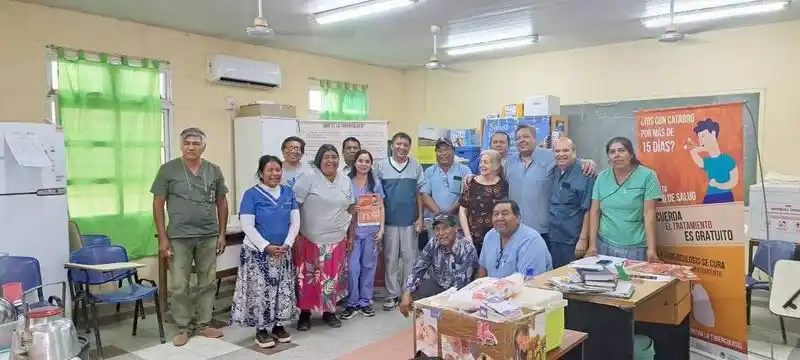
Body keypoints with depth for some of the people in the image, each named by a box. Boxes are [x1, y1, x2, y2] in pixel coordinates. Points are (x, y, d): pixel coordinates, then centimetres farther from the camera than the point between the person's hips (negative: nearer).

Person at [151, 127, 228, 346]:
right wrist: (162, 238, -6)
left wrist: (222, 233, 7)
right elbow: (158, 204, -1)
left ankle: (203, 323, 24)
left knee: (208, 283, 10)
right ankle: (183, 327, 18)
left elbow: (221, 203, 11)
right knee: (179, 285, 3)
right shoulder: (168, 169, -2)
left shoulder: (214, 171, 5)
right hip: (179, 237, -2)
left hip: (209, 236, 3)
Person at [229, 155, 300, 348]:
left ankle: (278, 325, 25)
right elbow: (247, 226, -14)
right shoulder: (251, 194, -9)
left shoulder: (288, 192, 3)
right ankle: (261, 330, 14)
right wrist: (267, 247, -18)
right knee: (259, 291, 1)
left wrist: (287, 244, -10)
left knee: (283, 290, 10)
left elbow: (295, 221, 3)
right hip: (257, 252, -4)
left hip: (283, 252, 4)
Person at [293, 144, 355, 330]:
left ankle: (329, 311, 26)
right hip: (311, 239, -4)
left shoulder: (346, 181, 8)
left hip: (337, 240, 5)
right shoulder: (308, 178, -10)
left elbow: (351, 209, 15)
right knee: (308, 278, 2)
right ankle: (305, 313, 18)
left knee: (332, 278, 11)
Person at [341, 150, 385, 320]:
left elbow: (381, 208, 7)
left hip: (371, 231, 2)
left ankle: (365, 302, 18)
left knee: (368, 266, 7)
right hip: (353, 231, -2)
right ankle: (352, 303, 8)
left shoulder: (376, 184, 7)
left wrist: (381, 230, -1)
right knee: (352, 267, -5)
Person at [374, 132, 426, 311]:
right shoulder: (381, 166, -2)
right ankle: (393, 294, 18)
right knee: (390, 258, 7)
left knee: (410, 258, 8)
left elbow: (419, 193, 5)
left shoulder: (416, 166, 2)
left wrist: (420, 217, 1)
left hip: (410, 220, 1)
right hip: (389, 220, 0)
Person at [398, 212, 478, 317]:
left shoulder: (467, 249, -26)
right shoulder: (433, 244, -10)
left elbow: (460, 284, -29)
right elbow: (418, 269, -6)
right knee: (412, 296, -12)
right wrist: (407, 293, -21)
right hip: (437, 285, 5)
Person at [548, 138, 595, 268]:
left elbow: (588, 210, -14)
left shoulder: (584, 174, -12)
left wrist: (583, 240, -15)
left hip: (572, 242, -6)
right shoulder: (552, 172, 6)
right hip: (551, 239, 6)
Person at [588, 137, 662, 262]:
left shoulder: (647, 175, -5)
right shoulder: (602, 177, 4)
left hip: (635, 248, -3)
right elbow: (594, 212, 3)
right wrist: (592, 245, -2)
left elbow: (649, 213, -10)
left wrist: (651, 249, -13)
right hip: (604, 245, 3)